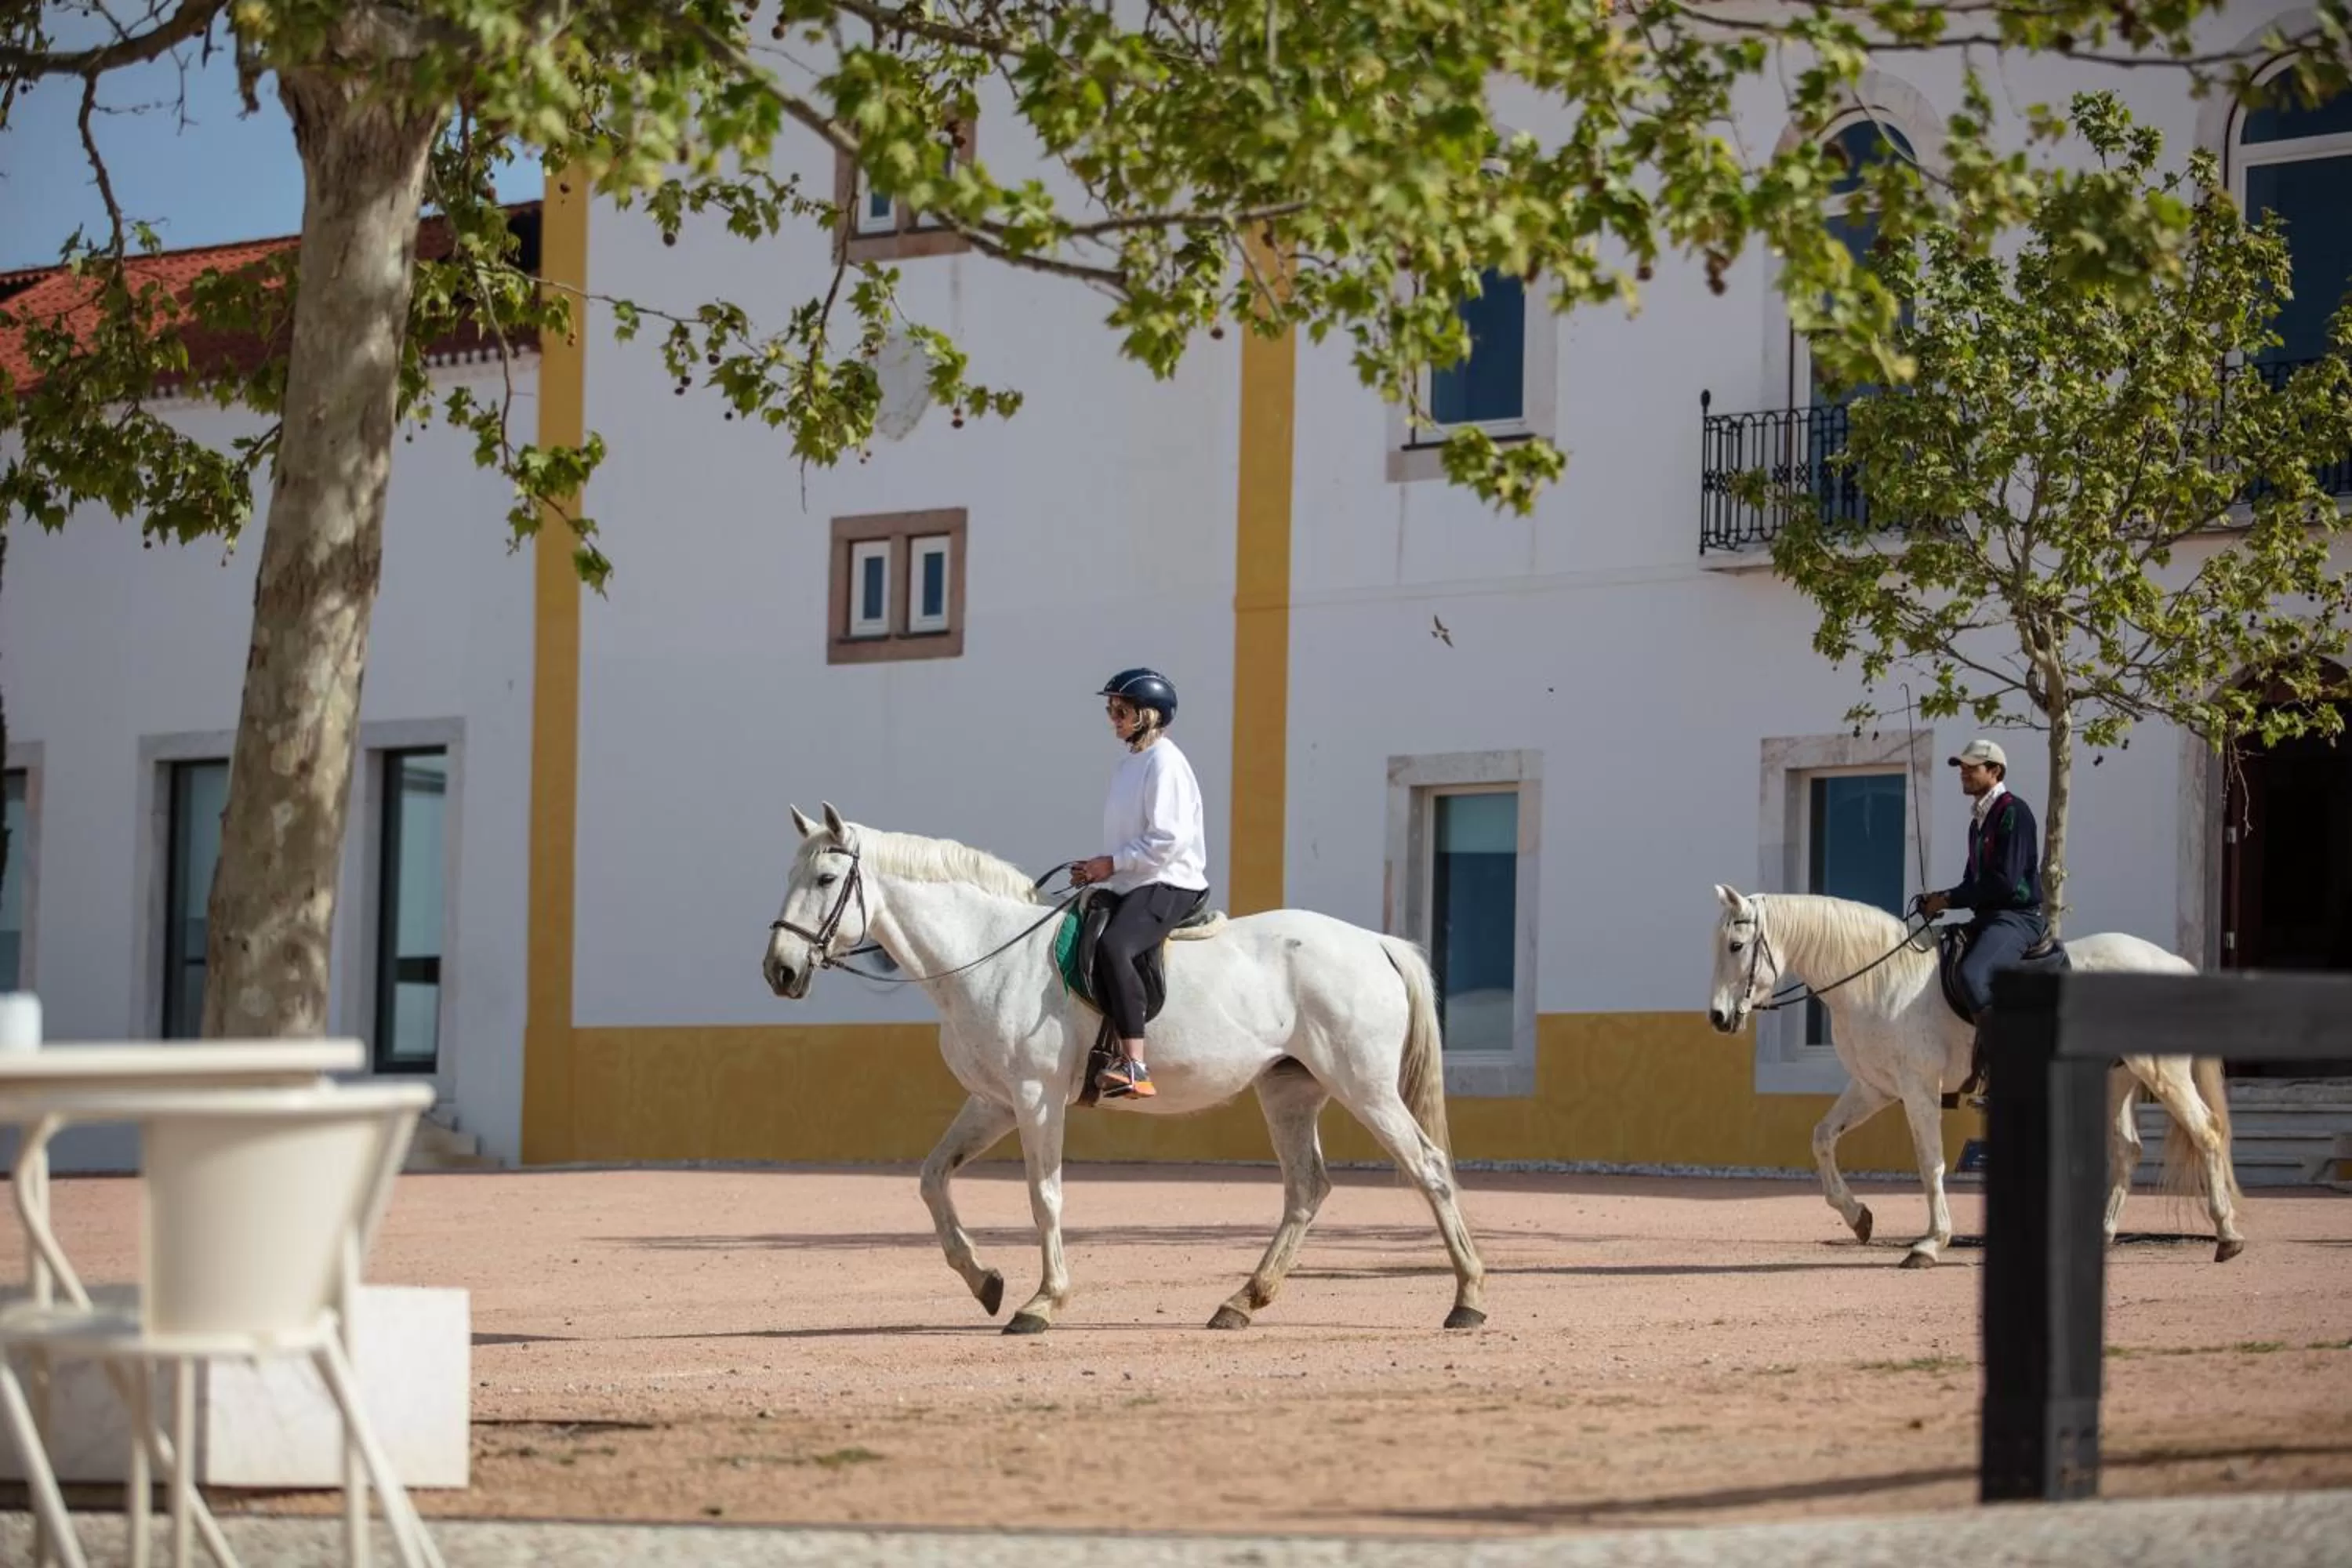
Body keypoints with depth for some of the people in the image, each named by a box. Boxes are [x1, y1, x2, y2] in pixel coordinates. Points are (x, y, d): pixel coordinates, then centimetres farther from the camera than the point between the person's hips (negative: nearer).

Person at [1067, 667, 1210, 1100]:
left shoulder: (1165, 762, -10)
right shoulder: (1130, 763, 20)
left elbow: (1168, 839, -20)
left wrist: (1112, 863, -15)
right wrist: (1097, 869, 11)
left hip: (1169, 885, -11)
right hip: (1131, 886, 11)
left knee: (1114, 946, -35)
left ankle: (1134, 1067, -42)